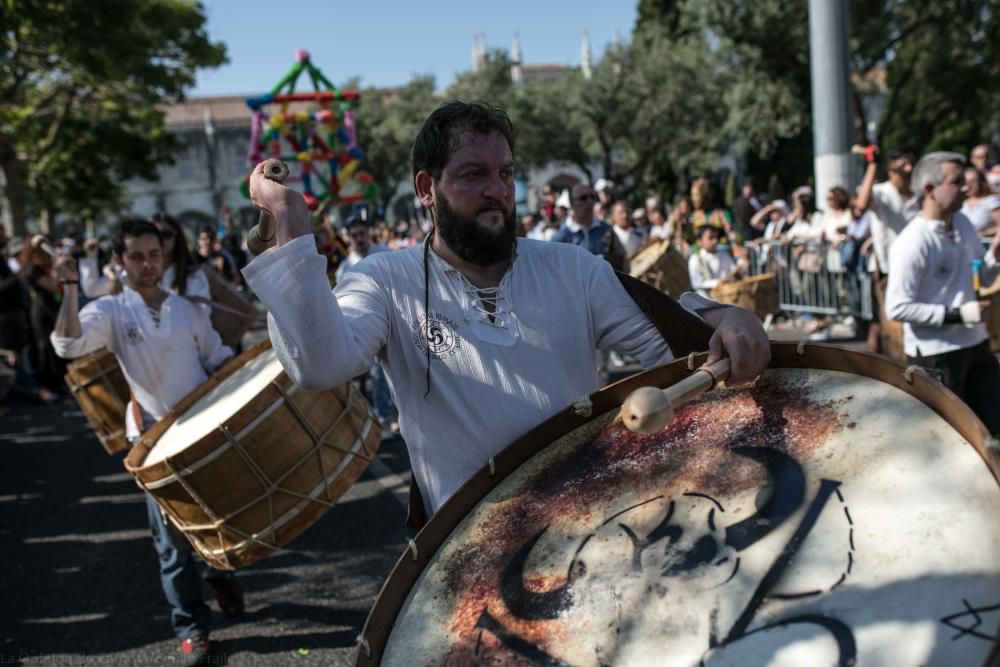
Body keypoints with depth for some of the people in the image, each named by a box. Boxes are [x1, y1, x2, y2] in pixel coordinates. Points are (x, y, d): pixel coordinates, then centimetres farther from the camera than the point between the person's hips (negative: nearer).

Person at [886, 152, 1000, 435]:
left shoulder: (963, 224, 4)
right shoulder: (911, 244, -21)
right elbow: (898, 308, -23)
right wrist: (956, 315, -23)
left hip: (975, 343, 8)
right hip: (934, 354, -8)